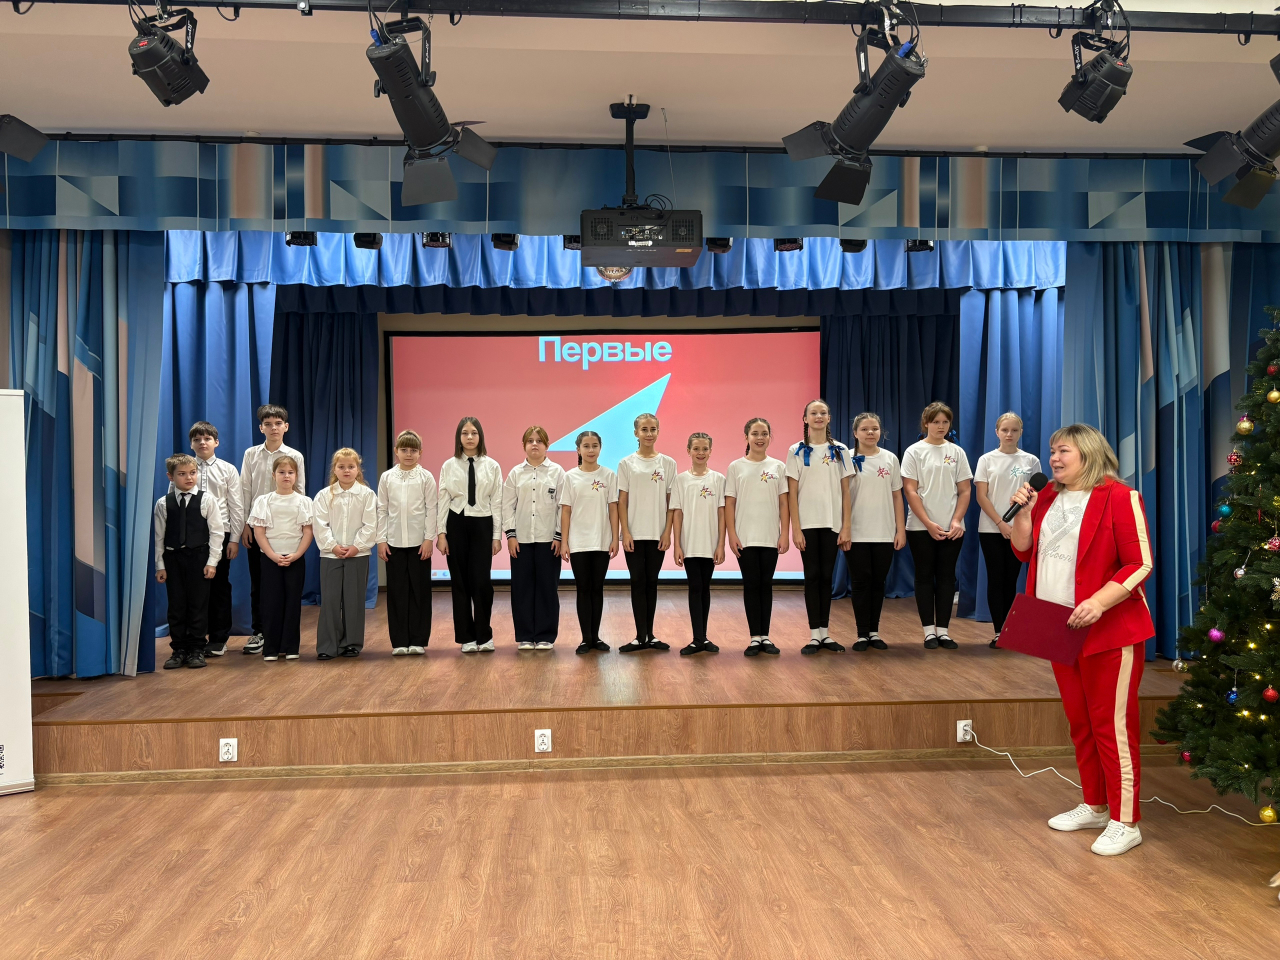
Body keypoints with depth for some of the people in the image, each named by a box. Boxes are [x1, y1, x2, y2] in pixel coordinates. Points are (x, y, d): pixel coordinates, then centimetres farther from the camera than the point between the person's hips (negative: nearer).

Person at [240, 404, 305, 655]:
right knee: (257, 580, 6)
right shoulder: (251, 455, 6)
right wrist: (245, 524, 0)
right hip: (256, 524, 2)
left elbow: (300, 493, 2)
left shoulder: (294, 457, 1)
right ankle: (259, 632, 14)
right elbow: (245, 491, 5)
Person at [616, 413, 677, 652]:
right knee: (638, 582, 1)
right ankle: (640, 636, 5)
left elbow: (671, 502, 3)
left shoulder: (668, 463, 4)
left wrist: (667, 532, -4)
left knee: (651, 582, 7)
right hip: (634, 533, -1)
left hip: (657, 534, 1)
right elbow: (622, 501, -1)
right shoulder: (626, 463, 1)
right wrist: (625, 532, -8)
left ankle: (650, 635, 14)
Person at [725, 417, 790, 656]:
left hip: (770, 537, 1)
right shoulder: (736, 467, 3)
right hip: (745, 537, -1)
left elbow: (784, 504, 4)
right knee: (751, 585, 1)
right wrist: (732, 534, -6)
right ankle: (755, 638, 5)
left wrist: (784, 535, -2)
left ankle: (765, 637, 11)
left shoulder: (778, 467, 6)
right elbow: (729, 504, 1)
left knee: (766, 585, 5)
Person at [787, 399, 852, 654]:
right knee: (812, 576, 0)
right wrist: (795, 529, -8)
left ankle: (825, 633, 12)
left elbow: (845, 491, 4)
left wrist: (846, 527, -3)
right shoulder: (797, 451, 2)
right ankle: (815, 635, 5)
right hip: (808, 523, -1)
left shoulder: (840, 450, 6)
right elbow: (792, 493, -2)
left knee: (826, 576, 5)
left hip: (832, 524, 1)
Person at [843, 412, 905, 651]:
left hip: (884, 533, 2)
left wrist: (901, 530, 3)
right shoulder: (848, 459, -1)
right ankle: (862, 634, 8)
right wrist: (844, 530, -9)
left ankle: (874, 632, 16)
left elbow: (897, 497, 8)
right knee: (860, 582, 1)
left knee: (878, 582, 7)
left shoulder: (890, 459, 6)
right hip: (856, 533, -2)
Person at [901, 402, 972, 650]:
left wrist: (956, 521, -8)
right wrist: (929, 524, -13)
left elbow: (964, 491, 6)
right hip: (921, 527, -2)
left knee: (946, 576, 4)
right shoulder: (914, 452, -1)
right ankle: (929, 630, 7)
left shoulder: (957, 452, 7)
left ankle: (943, 630, 9)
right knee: (925, 576, 2)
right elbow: (910, 491, -6)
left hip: (951, 528, 2)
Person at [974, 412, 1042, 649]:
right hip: (991, 529, -1)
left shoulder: (1031, 461, 5)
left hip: (1020, 530, 1)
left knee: (1011, 580, 5)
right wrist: (1001, 524, -12)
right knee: (996, 580, -2)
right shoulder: (987, 460, 2)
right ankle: (999, 632, 2)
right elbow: (981, 496, -3)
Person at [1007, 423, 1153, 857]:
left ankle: (1125, 823, 8)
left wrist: (1099, 603, -26)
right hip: (1060, 629, 7)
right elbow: (1023, 549, 14)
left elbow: (1140, 564, -15)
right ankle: (1094, 807, 29)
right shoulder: (1048, 498, 10)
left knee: (1113, 724, -2)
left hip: (1110, 631, -7)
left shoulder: (1119, 497, -12)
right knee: (1079, 721, 15)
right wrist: (1023, 509, -1)